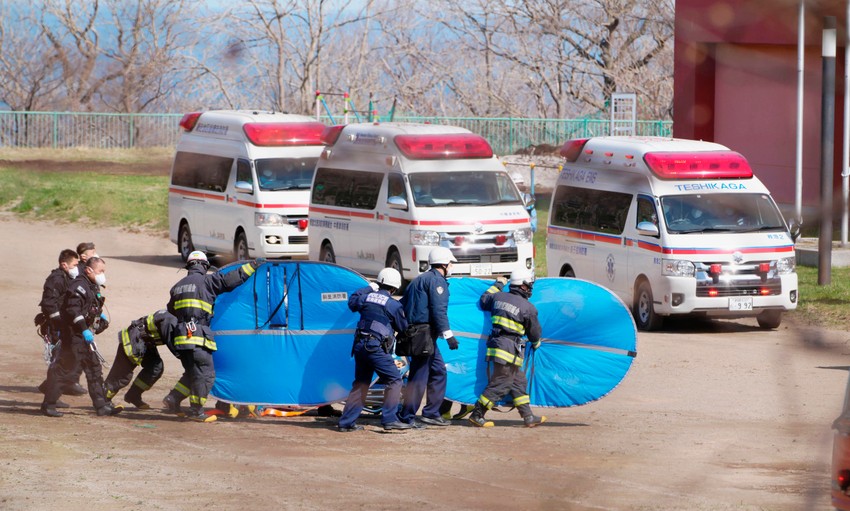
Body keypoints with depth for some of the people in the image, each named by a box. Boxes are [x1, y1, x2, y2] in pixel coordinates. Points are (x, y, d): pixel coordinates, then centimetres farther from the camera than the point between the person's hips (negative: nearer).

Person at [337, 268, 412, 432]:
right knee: (394, 380, -1)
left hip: (360, 345, 7)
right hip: (377, 348, -7)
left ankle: (346, 422, 15)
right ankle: (389, 419, -9)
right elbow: (403, 327, 4)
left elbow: (352, 302, 31)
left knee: (360, 383, 16)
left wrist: (370, 288, 34)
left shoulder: (367, 297, 8)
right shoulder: (393, 305, -7)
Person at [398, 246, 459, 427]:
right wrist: (448, 334, -21)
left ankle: (431, 413, 16)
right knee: (419, 375, -9)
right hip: (425, 334, -10)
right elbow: (439, 310, -18)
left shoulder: (419, 280, 23)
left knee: (438, 371, 14)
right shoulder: (436, 280, -7)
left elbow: (402, 305, 22)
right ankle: (407, 417, -9)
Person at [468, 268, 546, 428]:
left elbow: (483, 301, 28)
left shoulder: (498, 297, 6)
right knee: (499, 385, -5)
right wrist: (536, 343, 28)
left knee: (518, 382, 15)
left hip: (495, 345, 8)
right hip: (510, 350, -8)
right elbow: (534, 331, 5)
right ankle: (477, 415, -4)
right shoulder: (528, 308, -8)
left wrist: (497, 285, 39)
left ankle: (528, 417, 19)